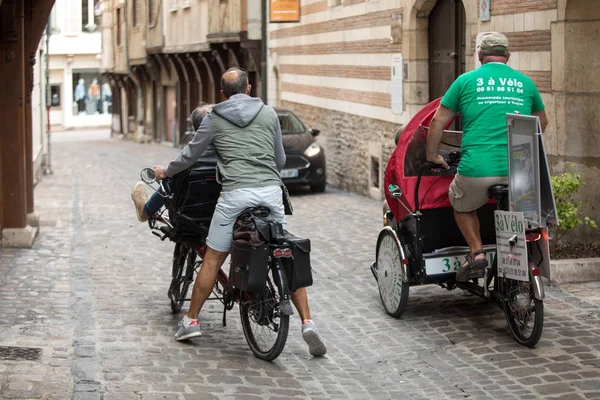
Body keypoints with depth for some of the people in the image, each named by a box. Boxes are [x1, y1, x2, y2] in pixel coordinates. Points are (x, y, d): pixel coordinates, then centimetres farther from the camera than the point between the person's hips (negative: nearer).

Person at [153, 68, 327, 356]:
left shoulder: (214, 119, 10)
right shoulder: (268, 114, 16)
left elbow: (190, 154, 19)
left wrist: (166, 171, 37)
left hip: (236, 193, -2)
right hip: (271, 192, 2)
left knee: (212, 260, 8)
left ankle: (191, 321, 14)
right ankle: (307, 323, 1)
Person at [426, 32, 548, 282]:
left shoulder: (466, 80, 8)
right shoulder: (525, 83, 15)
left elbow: (438, 122, 10)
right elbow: (541, 122, 30)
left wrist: (432, 156, 23)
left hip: (477, 168, -2)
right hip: (518, 171, 2)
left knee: (462, 206, 25)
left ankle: (476, 251, 8)